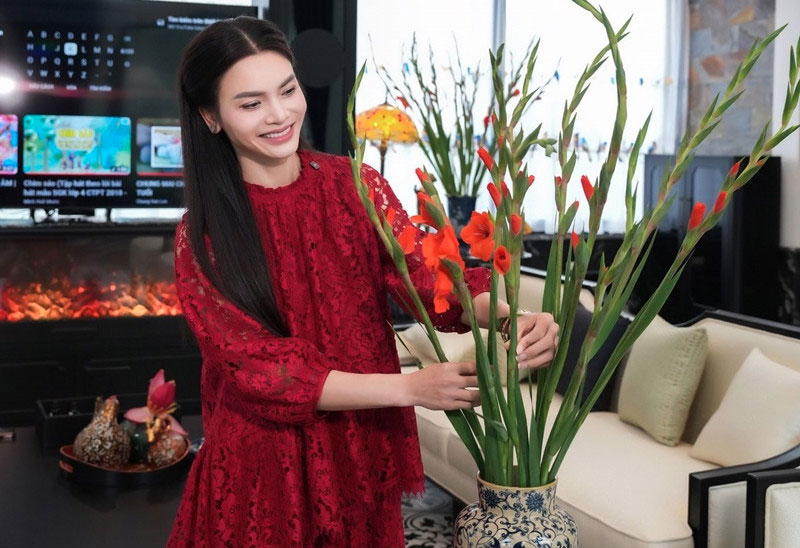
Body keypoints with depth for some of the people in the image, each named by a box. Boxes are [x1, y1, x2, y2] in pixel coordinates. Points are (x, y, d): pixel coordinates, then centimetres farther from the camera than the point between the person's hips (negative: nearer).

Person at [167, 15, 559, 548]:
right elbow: (256, 368, -18)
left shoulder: (356, 185, -3)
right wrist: (408, 388, -28)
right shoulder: (201, 236, -11)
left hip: (365, 450, 2)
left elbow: (427, 279, -13)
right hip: (264, 464, -2)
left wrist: (509, 318, -35)